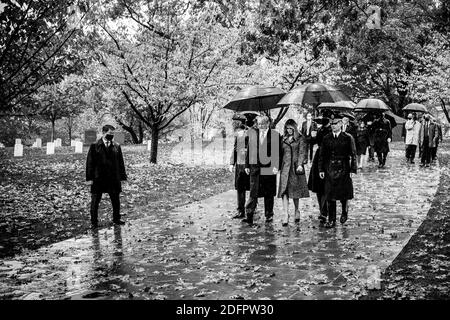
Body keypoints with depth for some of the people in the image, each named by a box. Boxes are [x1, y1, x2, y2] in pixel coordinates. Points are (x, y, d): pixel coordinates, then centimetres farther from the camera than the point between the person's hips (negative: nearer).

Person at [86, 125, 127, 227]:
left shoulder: (116, 146, 5)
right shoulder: (95, 146, -3)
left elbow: (120, 162, 8)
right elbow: (89, 163, -3)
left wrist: (122, 177, 6)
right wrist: (89, 178, -7)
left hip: (113, 179, 2)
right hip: (98, 179, -2)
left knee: (116, 200, 9)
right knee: (95, 201, 6)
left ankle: (116, 219, 25)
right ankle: (94, 221, 18)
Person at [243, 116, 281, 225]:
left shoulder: (275, 135, 0)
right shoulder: (252, 133, 9)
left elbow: (278, 152, -3)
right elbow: (249, 150, 11)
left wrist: (276, 166, -12)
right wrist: (247, 165, 8)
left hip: (269, 167, -1)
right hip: (255, 167, 1)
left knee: (269, 194, 9)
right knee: (253, 192, -4)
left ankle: (269, 215, 22)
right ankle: (249, 216, -5)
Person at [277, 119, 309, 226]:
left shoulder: (300, 139, 3)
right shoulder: (284, 139, 14)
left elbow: (302, 152, -5)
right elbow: (281, 153, 16)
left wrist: (300, 164, -17)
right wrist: (278, 166, 9)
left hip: (295, 167, -3)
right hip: (285, 167, 3)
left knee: (295, 190, 6)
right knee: (284, 191, -8)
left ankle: (297, 212, 26)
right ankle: (286, 215, -9)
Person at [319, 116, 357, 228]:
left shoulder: (348, 138, 0)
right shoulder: (326, 138, 8)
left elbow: (353, 155, 0)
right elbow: (322, 155, 10)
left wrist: (353, 170, -5)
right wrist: (321, 169, 4)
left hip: (343, 169, -2)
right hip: (330, 170, 2)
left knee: (343, 194, 3)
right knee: (329, 196, 0)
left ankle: (344, 212, 33)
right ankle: (331, 220, 8)